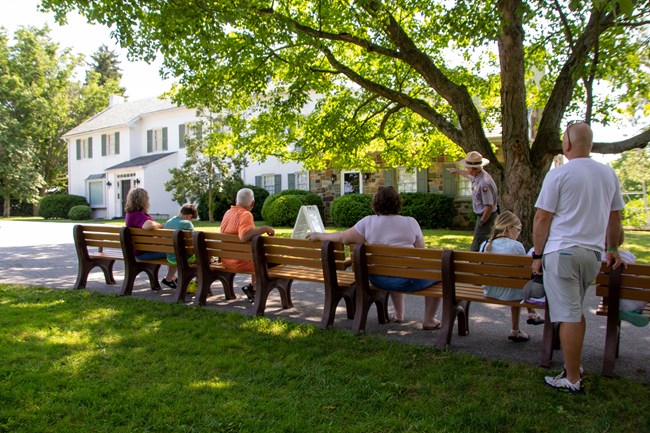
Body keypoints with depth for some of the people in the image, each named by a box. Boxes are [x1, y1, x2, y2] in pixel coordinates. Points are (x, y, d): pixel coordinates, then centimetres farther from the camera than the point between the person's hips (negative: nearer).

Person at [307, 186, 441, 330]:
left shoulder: (368, 222, -2)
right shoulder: (411, 222, -3)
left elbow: (342, 237, 2)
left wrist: (318, 235, 15)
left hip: (378, 279, 4)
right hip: (406, 280, -3)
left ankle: (399, 314, 46)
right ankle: (428, 320, 24)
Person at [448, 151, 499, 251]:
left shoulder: (484, 183, -27)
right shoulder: (477, 176, 4)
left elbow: (489, 206, -27)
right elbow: (468, 174, 32)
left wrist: (481, 223, -18)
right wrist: (457, 171, 49)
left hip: (486, 217, -10)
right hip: (482, 216, 10)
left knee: (476, 249, -10)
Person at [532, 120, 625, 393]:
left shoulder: (559, 174, -9)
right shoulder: (608, 174, 9)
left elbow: (542, 219, -9)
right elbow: (615, 218, 18)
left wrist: (537, 255, -1)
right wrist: (613, 250, 29)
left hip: (562, 252, -6)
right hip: (593, 253, 6)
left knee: (569, 316, -1)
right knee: (575, 312, 20)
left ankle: (572, 381, 6)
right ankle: (574, 366, 29)